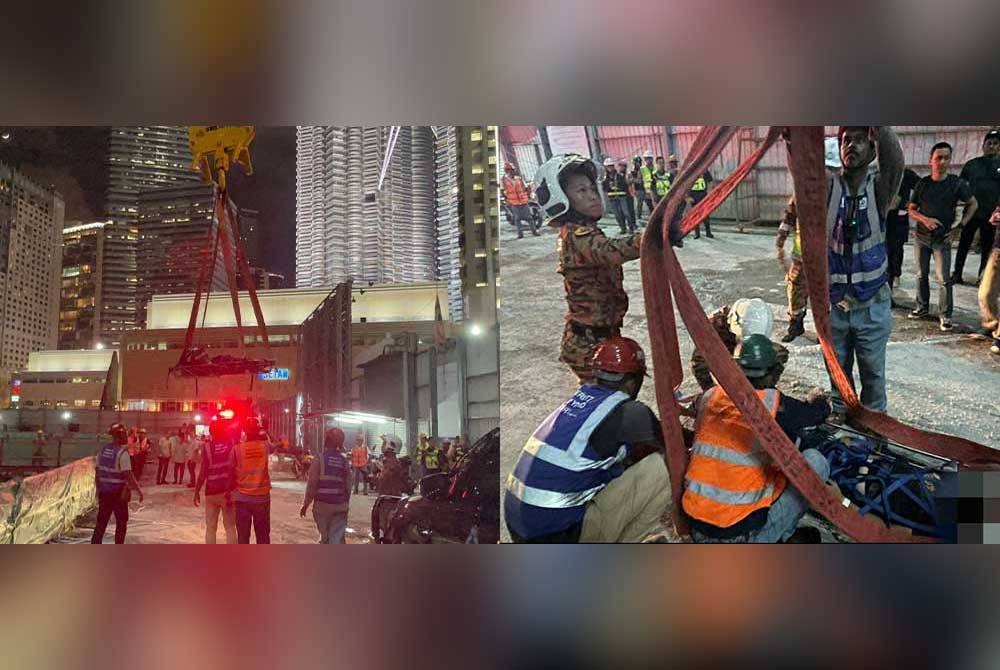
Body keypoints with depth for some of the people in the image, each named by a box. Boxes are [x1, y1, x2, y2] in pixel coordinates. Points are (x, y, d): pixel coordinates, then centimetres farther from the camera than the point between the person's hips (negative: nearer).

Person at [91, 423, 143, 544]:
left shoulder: (103, 449, 4)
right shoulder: (122, 452, -16)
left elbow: (97, 471, 10)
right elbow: (128, 475, -20)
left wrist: (98, 489, 21)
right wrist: (139, 490, -13)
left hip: (104, 492, 6)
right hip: (118, 493, -6)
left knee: (101, 521, 13)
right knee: (121, 523, 8)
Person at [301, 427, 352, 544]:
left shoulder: (319, 459, -7)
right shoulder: (344, 461, 4)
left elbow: (311, 484, -9)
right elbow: (348, 486, 5)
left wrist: (306, 504, 0)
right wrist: (346, 504, 16)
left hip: (322, 504, -2)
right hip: (340, 506, 2)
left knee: (325, 537, 12)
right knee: (338, 538, -2)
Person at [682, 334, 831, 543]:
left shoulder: (708, 397, 2)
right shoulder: (773, 404, -11)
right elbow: (820, 411, 9)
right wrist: (817, 400, 36)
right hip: (743, 535, -6)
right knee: (815, 461, 7)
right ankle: (781, 538, 11)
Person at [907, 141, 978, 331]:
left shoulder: (957, 184, -6)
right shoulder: (922, 184, -2)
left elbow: (972, 204, 7)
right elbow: (912, 209, 3)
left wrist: (961, 225, -4)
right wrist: (925, 219, -15)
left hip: (943, 239, -2)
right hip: (922, 237, 2)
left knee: (944, 278, -5)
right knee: (921, 275, 12)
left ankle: (945, 315, 3)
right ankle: (922, 307, 27)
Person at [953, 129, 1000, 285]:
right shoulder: (972, 165, 5)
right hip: (971, 211, 0)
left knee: (987, 246, 8)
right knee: (964, 244, 1)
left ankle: (982, 276, 17)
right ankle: (957, 274, 6)